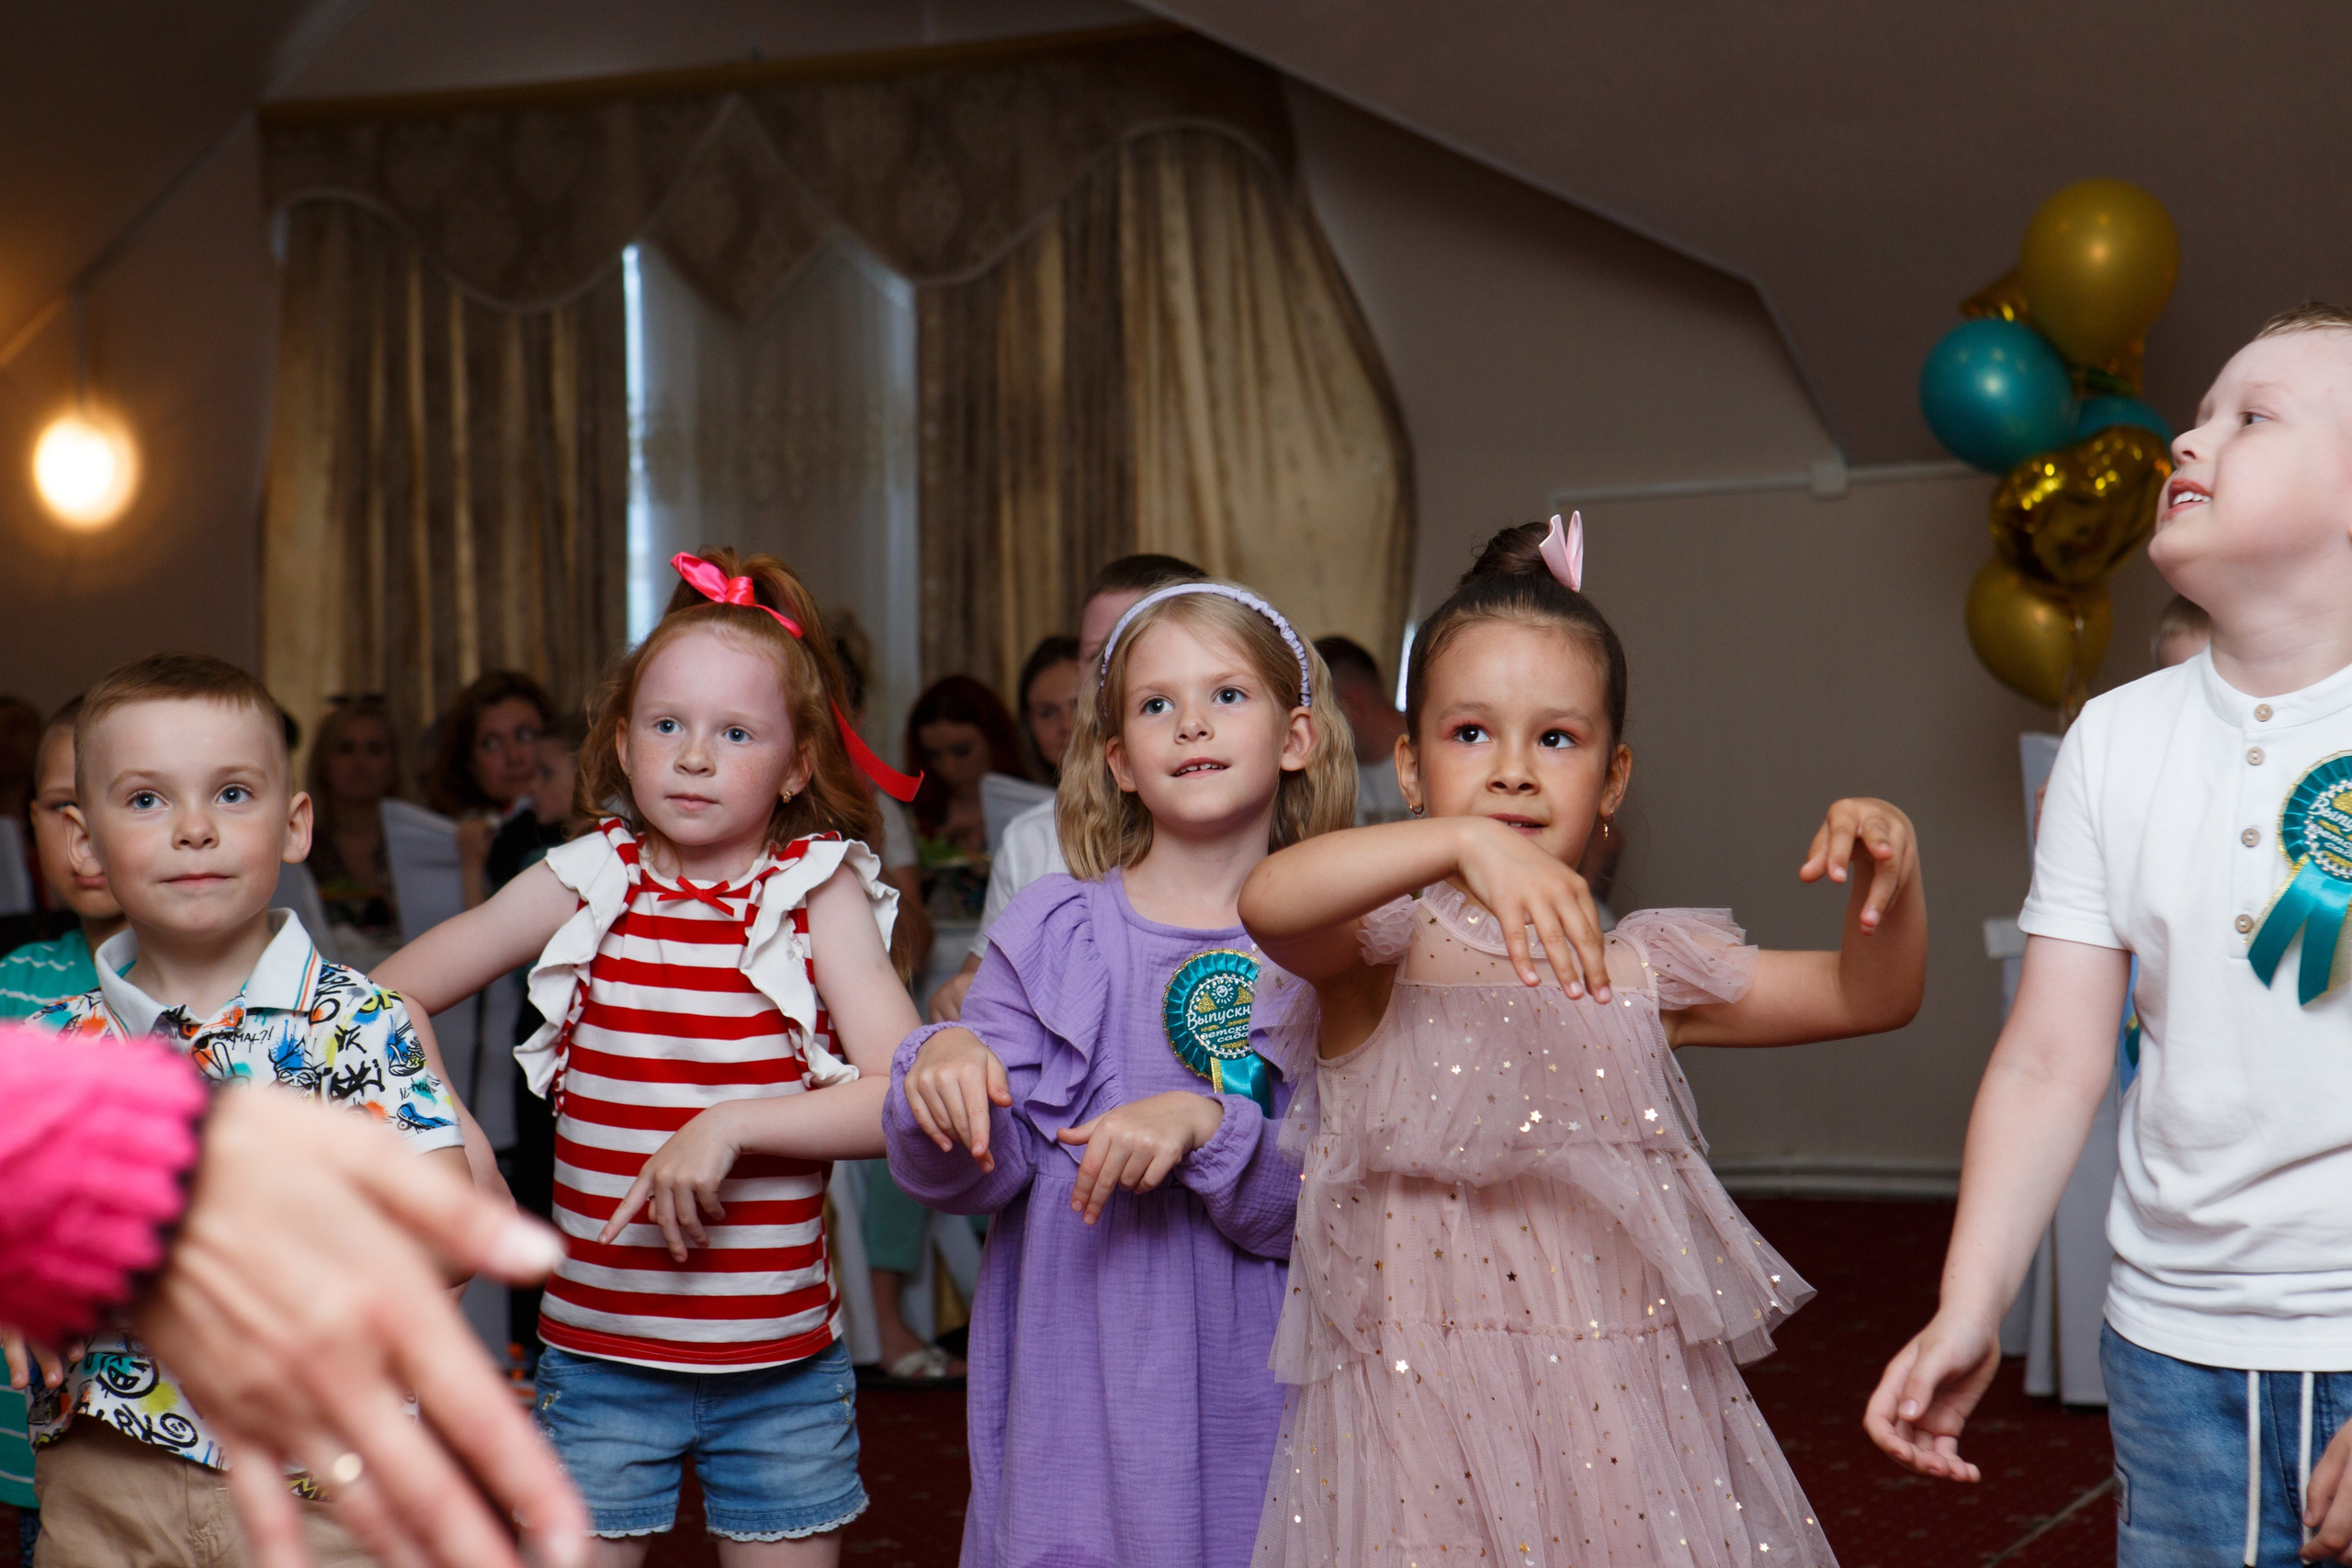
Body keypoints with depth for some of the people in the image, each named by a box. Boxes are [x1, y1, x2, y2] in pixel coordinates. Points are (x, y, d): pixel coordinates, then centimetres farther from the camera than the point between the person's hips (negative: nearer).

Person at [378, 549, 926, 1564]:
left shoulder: (820, 894, -4)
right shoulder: (587, 885, 0)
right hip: (598, 1357, 1)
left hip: (780, 1368, -1)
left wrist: (730, 1124, -22)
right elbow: (390, 996, 8)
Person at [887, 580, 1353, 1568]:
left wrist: (1207, 1128, -24)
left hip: (1250, 1386, 0)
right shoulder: (1053, 932, 0)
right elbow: (971, 1176, -2)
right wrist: (942, 1067, -22)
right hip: (1076, 1375, 0)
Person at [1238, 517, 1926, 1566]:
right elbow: (1267, 900, -26)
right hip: (1428, 1420, -3)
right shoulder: (1381, 953, -3)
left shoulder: (1638, 969, 10)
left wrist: (1886, 875, -7)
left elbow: (1869, 996, 14)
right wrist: (1465, 843, -41)